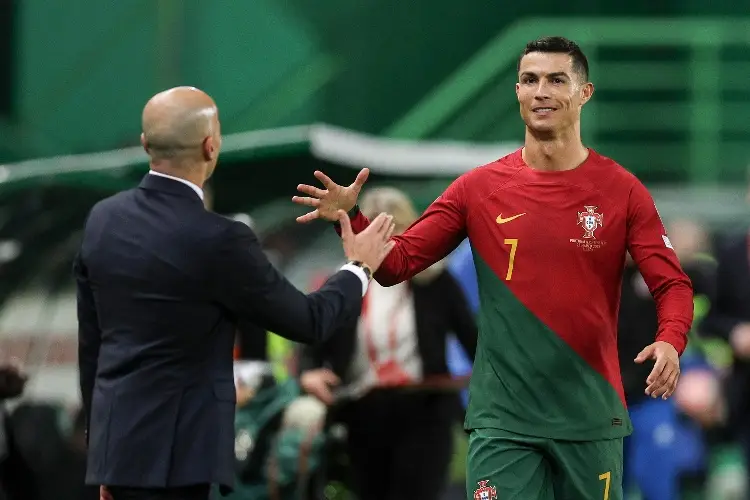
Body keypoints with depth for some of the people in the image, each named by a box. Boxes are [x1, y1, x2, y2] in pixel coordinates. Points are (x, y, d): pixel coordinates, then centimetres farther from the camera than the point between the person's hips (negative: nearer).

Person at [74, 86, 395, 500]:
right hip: (171, 453, -8)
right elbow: (307, 321, -4)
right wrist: (359, 268, 15)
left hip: (118, 439, 8)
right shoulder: (218, 241, -16)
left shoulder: (103, 219, 5)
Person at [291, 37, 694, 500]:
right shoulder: (479, 189, 3)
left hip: (591, 417, 0)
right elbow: (397, 264, 4)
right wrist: (350, 219, -15)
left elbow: (672, 284, -3)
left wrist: (670, 342, -23)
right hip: (502, 421, 0)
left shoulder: (621, 190, 0)